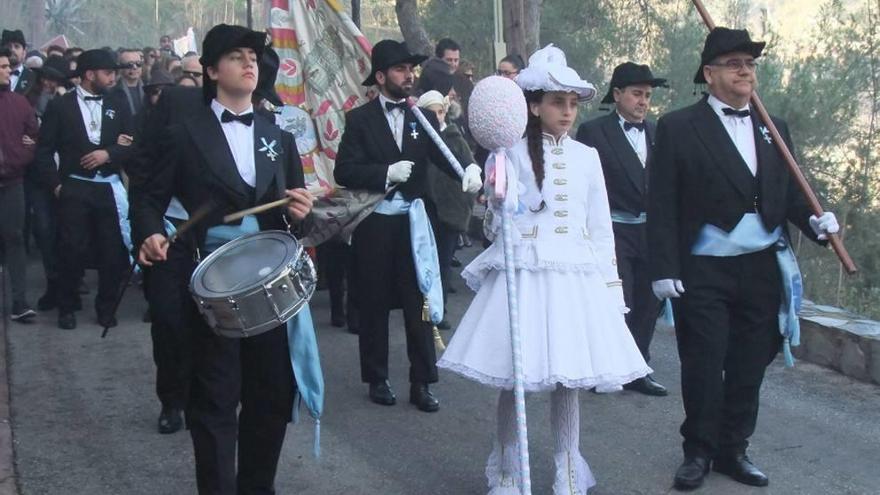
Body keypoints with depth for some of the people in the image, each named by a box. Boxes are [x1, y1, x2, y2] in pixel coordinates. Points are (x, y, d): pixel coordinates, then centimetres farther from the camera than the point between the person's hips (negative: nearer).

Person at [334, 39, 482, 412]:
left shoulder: (423, 116, 7)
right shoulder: (360, 119, -1)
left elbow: (443, 155, -5)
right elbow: (344, 171, -8)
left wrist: (469, 168, -26)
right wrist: (386, 172, -20)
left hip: (414, 222, 2)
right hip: (374, 224, -2)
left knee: (419, 303, 2)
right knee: (374, 304, 8)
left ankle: (421, 383, 10)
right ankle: (377, 378, 22)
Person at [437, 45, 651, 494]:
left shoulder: (587, 157, 9)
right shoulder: (513, 154, -2)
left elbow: (601, 227, 11)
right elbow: (501, 221, -4)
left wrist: (610, 285, 8)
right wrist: (497, 199, -26)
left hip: (576, 277, 3)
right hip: (524, 274, -3)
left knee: (568, 377, 5)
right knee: (513, 376, -1)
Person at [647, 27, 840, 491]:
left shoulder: (774, 129, 13)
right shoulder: (678, 127, -3)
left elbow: (789, 192, 14)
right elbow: (662, 205, -6)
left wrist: (814, 221, -7)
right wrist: (665, 268, -11)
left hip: (764, 268, 4)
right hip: (704, 271, -4)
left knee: (749, 366, 10)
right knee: (703, 366, 2)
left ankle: (733, 449, 24)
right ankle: (699, 452, 18)